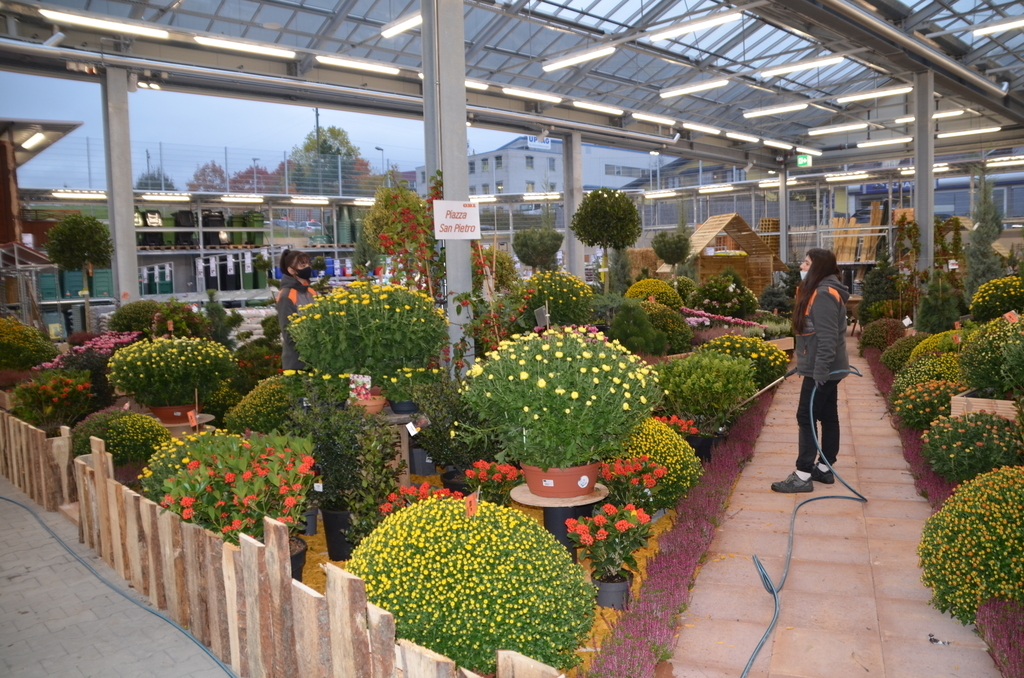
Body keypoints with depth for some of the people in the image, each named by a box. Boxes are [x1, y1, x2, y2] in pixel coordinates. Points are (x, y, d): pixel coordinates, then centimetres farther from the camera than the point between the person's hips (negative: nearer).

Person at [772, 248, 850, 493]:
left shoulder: (823, 294, -18)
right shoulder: (820, 291, 14)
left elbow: (827, 337, -24)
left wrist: (820, 371, -25)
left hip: (821, 369, -10)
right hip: (826, 368, 10)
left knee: (807, 418, -6)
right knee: (828, 417, 13)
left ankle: (803, 476, -2)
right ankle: (824, 469, 20)